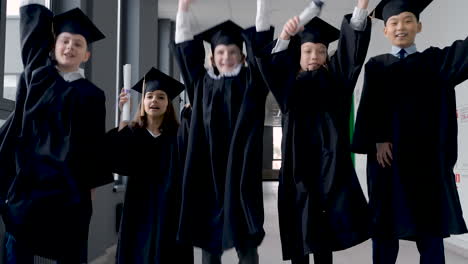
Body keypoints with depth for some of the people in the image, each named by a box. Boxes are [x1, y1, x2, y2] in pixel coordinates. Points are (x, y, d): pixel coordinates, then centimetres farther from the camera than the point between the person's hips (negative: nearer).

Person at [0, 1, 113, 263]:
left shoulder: (92, 94, 1)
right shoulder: (36, 74, 5)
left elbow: (95, 144, 3)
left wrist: (91, 185, 2)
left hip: (68, 185, -1)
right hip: (25, 177, 2)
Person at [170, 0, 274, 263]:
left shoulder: (250, 81, 6)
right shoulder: (203, 82, 12)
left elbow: (261, 41, 0)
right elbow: (185, 48, 13)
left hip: (241, 171, -2)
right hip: (209, 171, 3)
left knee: (245, 241, 3)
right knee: (209, 240, 9)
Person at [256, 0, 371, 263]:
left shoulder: (333, 77, 13)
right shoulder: (288, 80, 12)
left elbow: (352, 46, 0)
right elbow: (268, 61, -7)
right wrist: (285, 35, -25)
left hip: (329, 164, 0)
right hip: (298, 164, 0)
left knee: (324, 231, 1)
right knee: (298, 231, 2)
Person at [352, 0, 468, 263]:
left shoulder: (435, 60, 13)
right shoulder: (377, 66, 10)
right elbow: (370, 105, -2)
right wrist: (378, 139, -18)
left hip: (428, 153, 1)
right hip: (389, 152, -1)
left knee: (430, 225, 2)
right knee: (385, 223, 3)